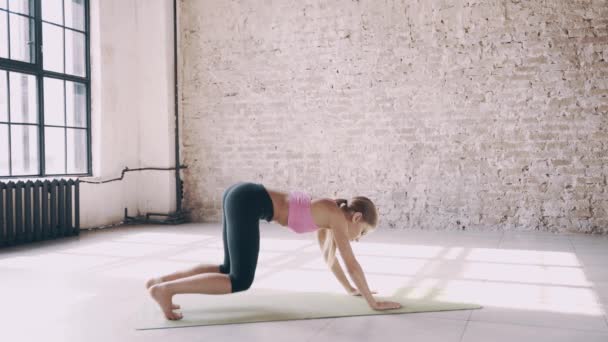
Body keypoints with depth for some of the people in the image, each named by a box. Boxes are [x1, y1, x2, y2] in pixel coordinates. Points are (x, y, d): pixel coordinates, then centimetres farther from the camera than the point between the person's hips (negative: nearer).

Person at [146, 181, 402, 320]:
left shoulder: (327, 214, 23)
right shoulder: (338, 217, -1)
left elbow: (329, 257, 35)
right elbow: (352, 265, -2)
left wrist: (350, 289, 41)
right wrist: (373, 302, 6)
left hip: (241, 197, 10)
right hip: (247, 200, -10)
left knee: (229, 271, 17)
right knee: (241, 281, -8)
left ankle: (162, 280, 12)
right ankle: (165, 289, -9)